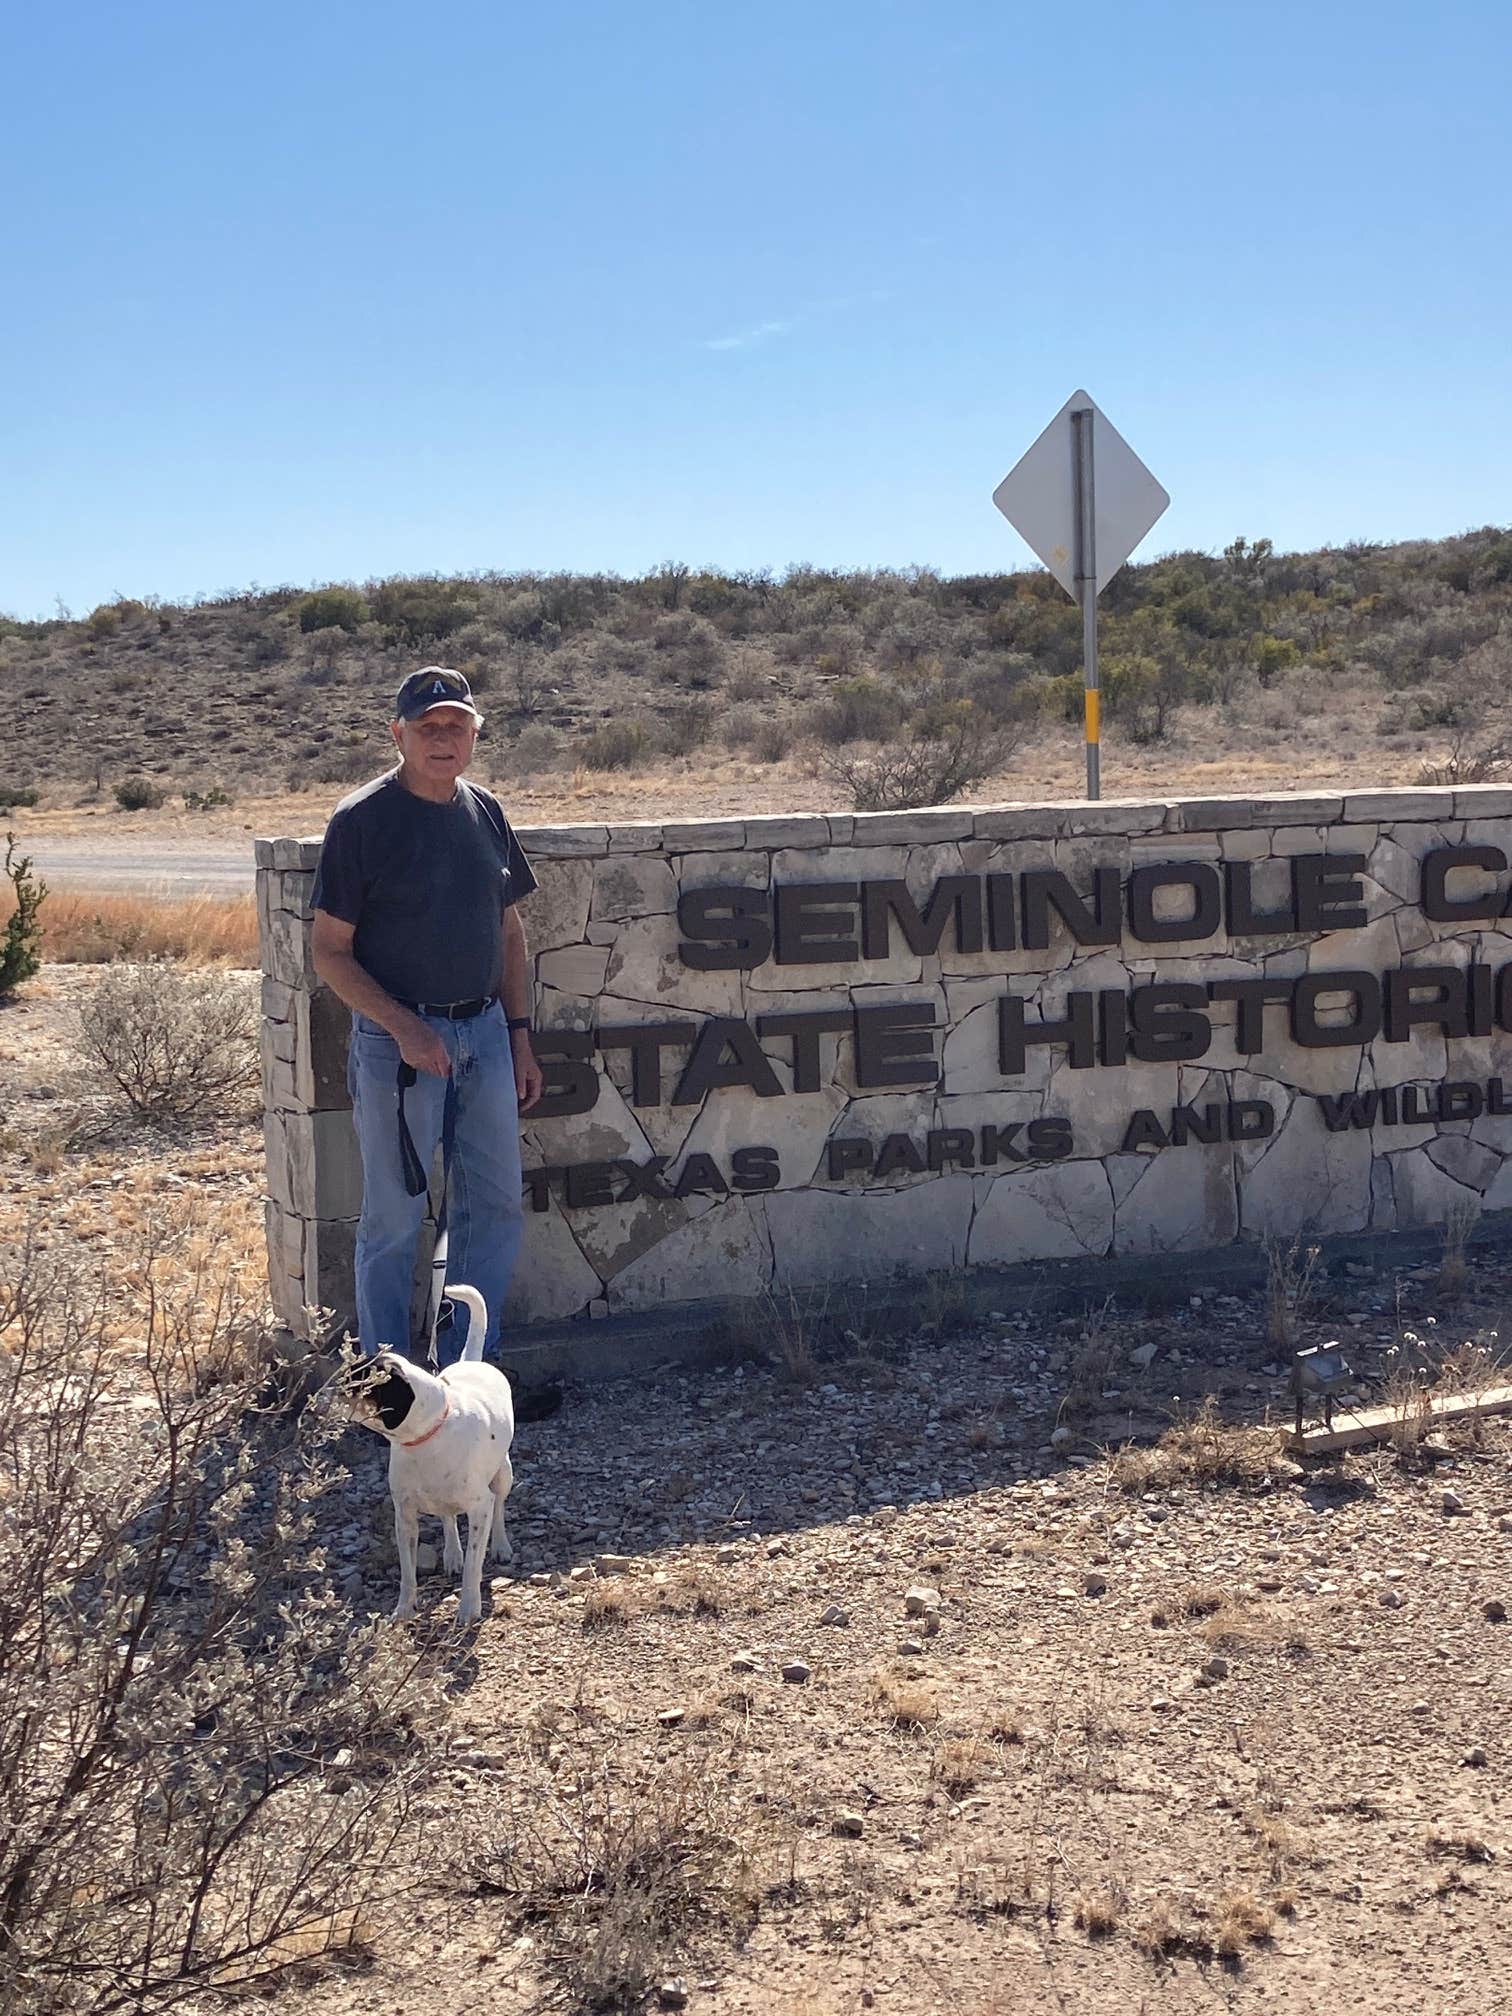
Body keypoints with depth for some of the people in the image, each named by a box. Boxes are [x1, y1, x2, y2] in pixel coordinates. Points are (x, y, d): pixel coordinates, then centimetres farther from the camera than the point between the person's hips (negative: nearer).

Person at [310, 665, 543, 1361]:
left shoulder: (486, 813, 8)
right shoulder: (362, 820, -10)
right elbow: (329, 950, -10)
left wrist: (519, 1036, 11)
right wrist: (403, 1027, -19)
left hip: (486, 1033, 6)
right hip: (397, 1040, -6)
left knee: (495, 1205, 10)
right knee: (394, 1218, 2)